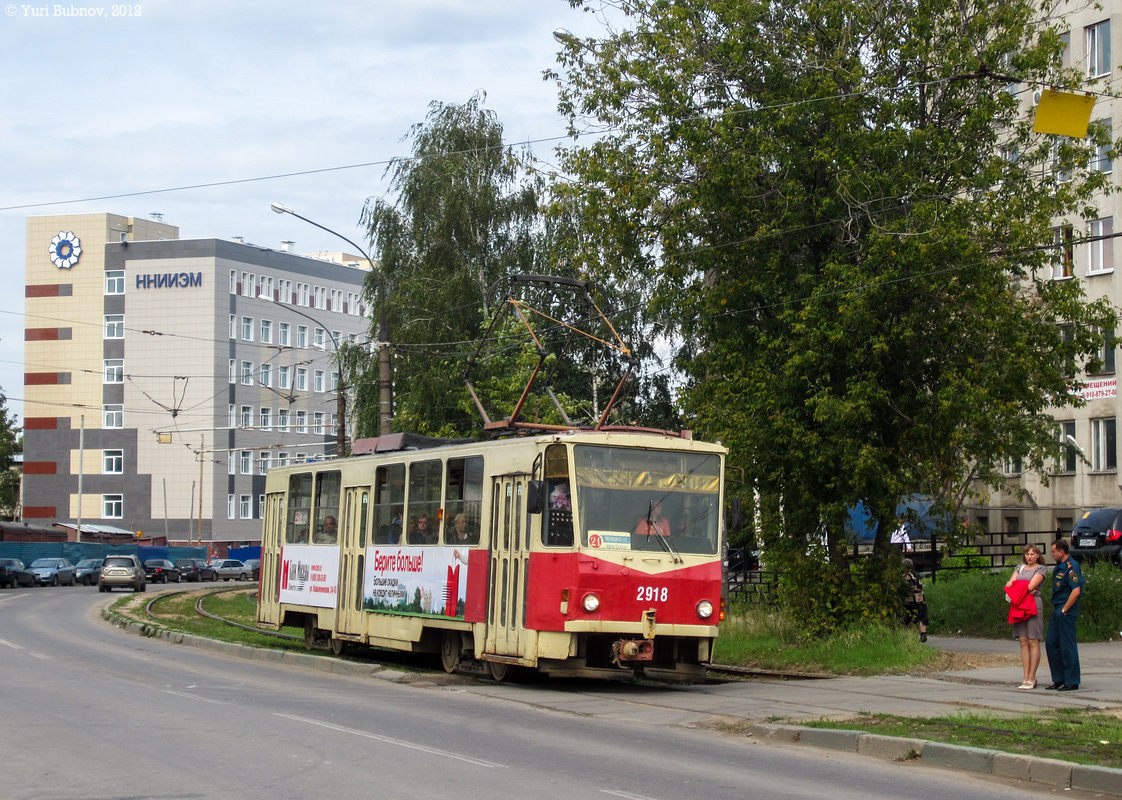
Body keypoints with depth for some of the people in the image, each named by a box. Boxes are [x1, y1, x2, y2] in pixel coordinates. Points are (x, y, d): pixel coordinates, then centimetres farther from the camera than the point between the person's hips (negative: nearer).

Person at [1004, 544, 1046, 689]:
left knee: (1033, 641, -6)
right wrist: (1025, 589, -10)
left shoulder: (1040, 569, 3)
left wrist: (1015, 585, 2)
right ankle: (1026, 677, 4)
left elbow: (1031, 586, -10)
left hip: (1033, 605, -5)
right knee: (1023, 641, 2)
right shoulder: (1020, 567, 19)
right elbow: (1010, 583, 6)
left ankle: (1031, 678, -6)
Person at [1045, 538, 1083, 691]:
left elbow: (1076, 591, -24)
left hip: (1066, 612, -10)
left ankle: (1072, 682, 2)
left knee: (1067, 646, -4)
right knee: (1051, 643, 11)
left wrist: (1064, 610, -18)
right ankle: (1059, 679, 19)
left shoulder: (1071, 567, -15)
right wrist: (1056, 609, 15)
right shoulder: (1059, 566, 15)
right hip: (1057, 611, 10)